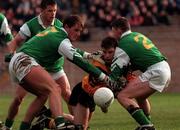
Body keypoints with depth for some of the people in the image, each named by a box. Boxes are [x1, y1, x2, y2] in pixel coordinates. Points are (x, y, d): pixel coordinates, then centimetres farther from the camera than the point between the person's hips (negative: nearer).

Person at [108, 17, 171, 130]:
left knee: (122, 96, -13)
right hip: (166, 69, 9)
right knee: (140, 97, 31)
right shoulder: (138, 36, 19)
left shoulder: (122, 45, -5)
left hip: (155, 72, -9)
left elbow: (115, 71, -6)